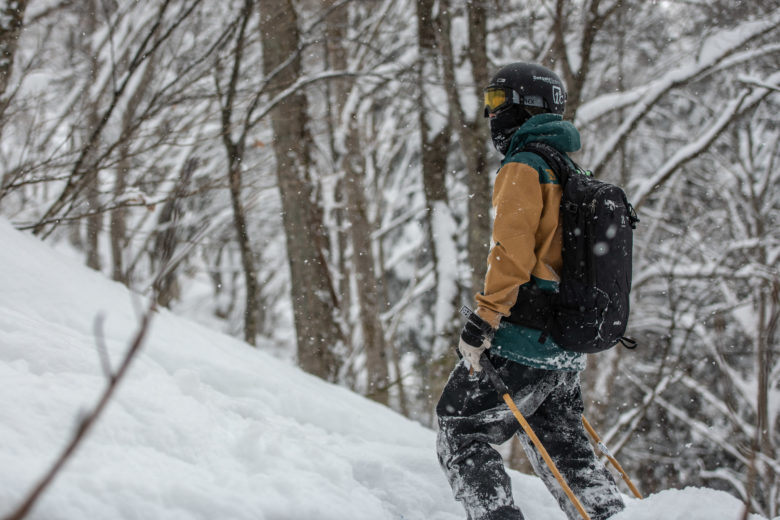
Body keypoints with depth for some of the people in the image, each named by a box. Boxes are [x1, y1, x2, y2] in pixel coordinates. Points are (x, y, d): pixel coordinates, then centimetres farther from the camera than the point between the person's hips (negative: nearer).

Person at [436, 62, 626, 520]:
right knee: (564, 448, 17)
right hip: (568, 346, 9)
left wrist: (481, 324, -21)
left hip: (523, 342, -9)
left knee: (460, 435, 0)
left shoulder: (524, 169, -11)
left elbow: (512, 253, -21)